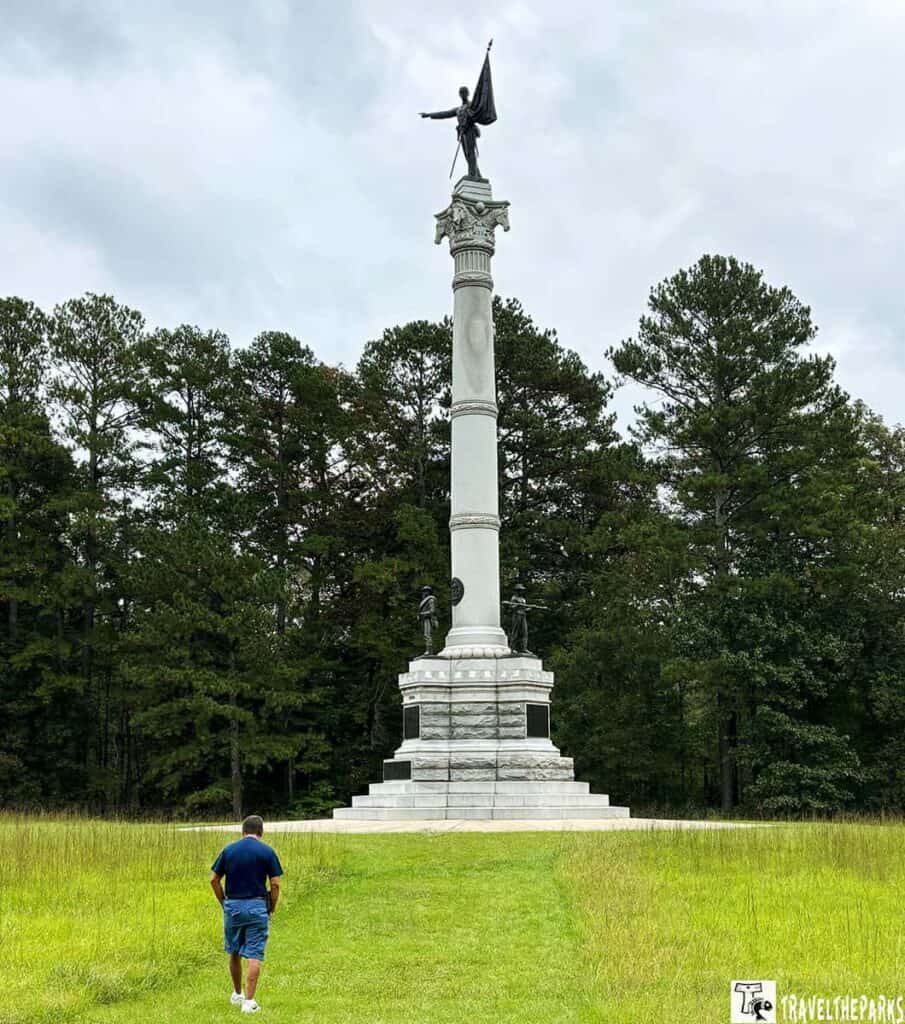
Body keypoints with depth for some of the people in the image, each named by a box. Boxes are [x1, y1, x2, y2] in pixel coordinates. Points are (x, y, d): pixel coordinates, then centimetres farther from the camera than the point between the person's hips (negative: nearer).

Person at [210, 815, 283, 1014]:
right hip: (257, 907, -3)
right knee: (253, 956, -1)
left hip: (232, 906, 3)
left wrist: (224, 903, 12)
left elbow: (214, 880, 3)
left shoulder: (228, 850, 3)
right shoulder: (267, 852, -4)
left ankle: (237, 994, 31)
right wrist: (272, 908, 5)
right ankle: (249, 1001, -5)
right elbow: (275, 884, -7)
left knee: (234, 953, 18)